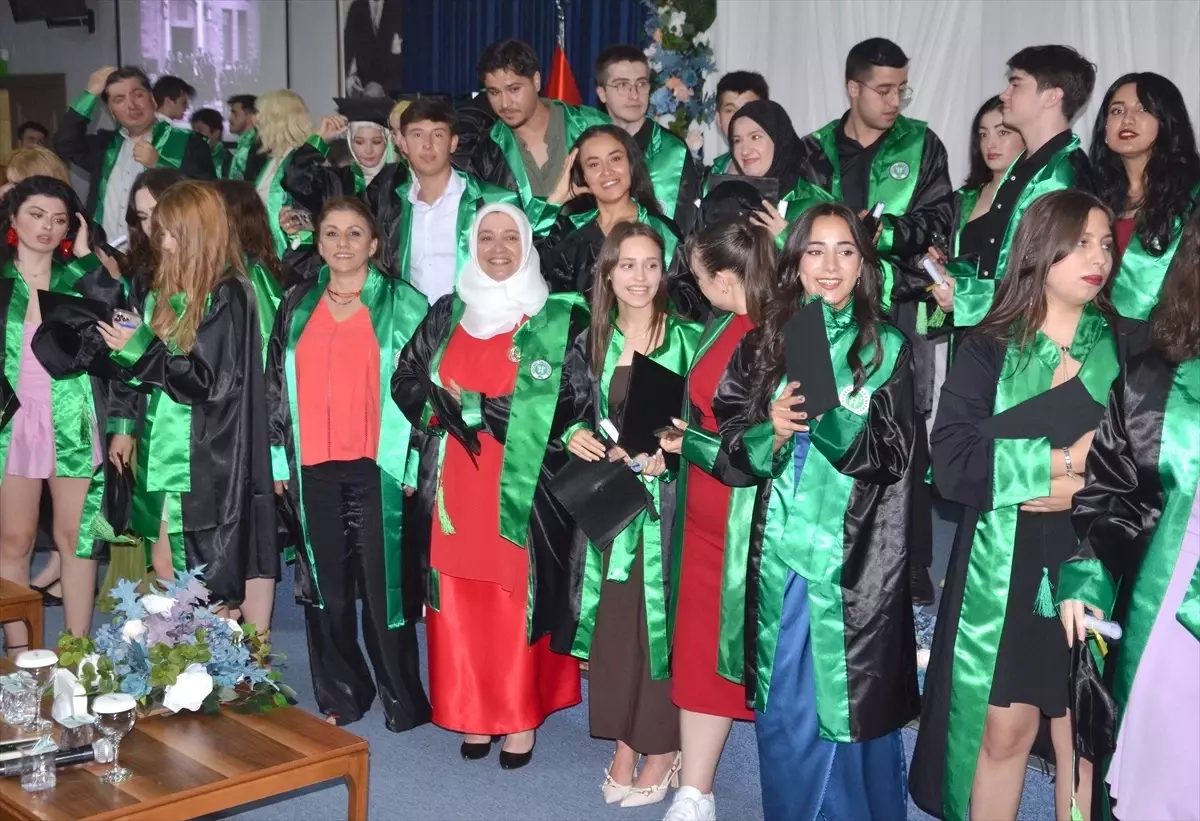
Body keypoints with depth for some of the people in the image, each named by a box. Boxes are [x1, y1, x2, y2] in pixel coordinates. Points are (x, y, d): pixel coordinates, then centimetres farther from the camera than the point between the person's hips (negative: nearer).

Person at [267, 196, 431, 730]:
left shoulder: (402, 305, 0)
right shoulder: (298, 305, 11)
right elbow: (276, 385, 14)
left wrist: (414, 464, -7)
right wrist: (279, 458, 10)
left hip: (379, 467, -3)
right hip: (314, 468, 4)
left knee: (384, 582, 0)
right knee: (326, 585, 8)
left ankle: (402, 700, 13)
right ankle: (339, 696, 21)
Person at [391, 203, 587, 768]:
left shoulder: (561, 318, -1)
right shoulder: (446, 314, 12)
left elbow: (574, 399, -9)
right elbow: (406, 378, 13)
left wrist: (478, 407, -11)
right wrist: (443, 410, -8)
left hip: (524, 484, -3)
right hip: (455, 481, 4)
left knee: (520, 595, -2)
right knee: (459, 597, 5)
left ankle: (522, 717, 11)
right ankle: (475, 712, 18)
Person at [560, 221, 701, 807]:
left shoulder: (688, 339, -4)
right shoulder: (590, 344, 8)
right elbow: (576, 413, 14)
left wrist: (670, 456, -17)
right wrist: (575, 436, -7)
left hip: (667, 501, -3)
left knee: (662, 619, 2)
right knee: (611, 620, 7)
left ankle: (663, 748, 15)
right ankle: (624, 743, 20)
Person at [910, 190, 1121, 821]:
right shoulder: (988, 349, 1)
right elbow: (952, 461, -12)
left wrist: (1083, 485, -15)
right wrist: (1063, 462, -15)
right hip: (1000, 570, -1)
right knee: (1003, 729, 4)